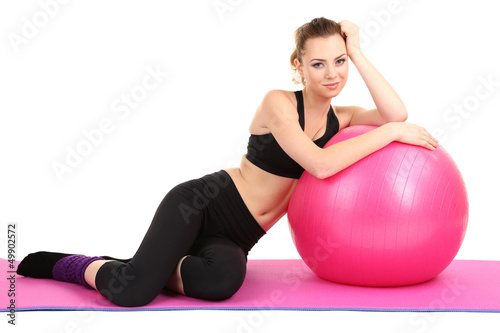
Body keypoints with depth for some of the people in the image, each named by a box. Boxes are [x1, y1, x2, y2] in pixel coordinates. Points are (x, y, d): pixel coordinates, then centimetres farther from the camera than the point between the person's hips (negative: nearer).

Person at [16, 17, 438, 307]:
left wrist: (357, 53, -8)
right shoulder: (278, 103, -12)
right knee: (131, 292, -29)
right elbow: (320, 163, -27)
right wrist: (391, 132, -21)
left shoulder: (339, 118, 7)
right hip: (202, 203, -5)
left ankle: (145, 268, -1)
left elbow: (396, 114, -9)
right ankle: (84, 265, 8)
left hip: (234, 237, 5)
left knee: (222, 280, -33)